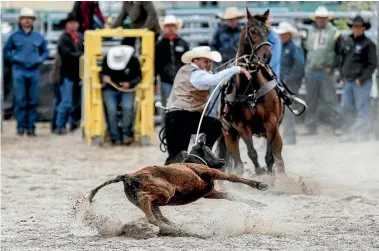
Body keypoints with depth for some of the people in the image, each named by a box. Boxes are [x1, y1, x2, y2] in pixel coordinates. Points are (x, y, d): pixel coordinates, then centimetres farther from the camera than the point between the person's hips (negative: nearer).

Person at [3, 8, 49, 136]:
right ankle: (21, 125, -1)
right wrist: (14, 59, -6)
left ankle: (31, 126, 8)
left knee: (33, 100, 3)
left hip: (34, 71, 2)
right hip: (19, 71, -2)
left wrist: (40, 59, 1)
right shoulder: (14, 36, 2)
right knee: (20, 100, -6)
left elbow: (45, 51, 19)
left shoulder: (38, 37, 8)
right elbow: (6, 51, 9)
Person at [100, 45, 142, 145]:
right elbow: (102, 73, 9)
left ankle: (127, 134, -11)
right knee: (111, 110, -26)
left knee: (128, 108, -30)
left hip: (126, 90, 0)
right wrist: (104, 77, -15)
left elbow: (138, 77, 1)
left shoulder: (133, 61, -9)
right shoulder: (107, 60, -7)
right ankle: (115, 137, -16)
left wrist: (130, 84, -18)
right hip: (110, 90, 0)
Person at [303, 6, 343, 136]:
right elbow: (305, 50, 17)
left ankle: (337, 126, -1)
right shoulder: (310, 32, 11)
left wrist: (332, 66, -11)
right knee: (311, 101, 7)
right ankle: (310, 127, 13)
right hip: (311, 71, 4)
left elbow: (340, 52, 0)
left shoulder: (334, 33, 0)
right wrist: (304, 69, 11)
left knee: (330, 100, -7)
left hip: (325, 72, -4)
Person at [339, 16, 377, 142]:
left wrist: (362, 79, -12)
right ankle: (348, 134, 13)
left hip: (362, 82, -6)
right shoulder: (347, 42, 11)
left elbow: (372, 64, -7)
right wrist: (342, 77, 12)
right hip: (348, 82, 6)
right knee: (345, 107, 5)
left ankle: (363, 135, 1)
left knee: (362, 109, -5)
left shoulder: (368, 44, -5)